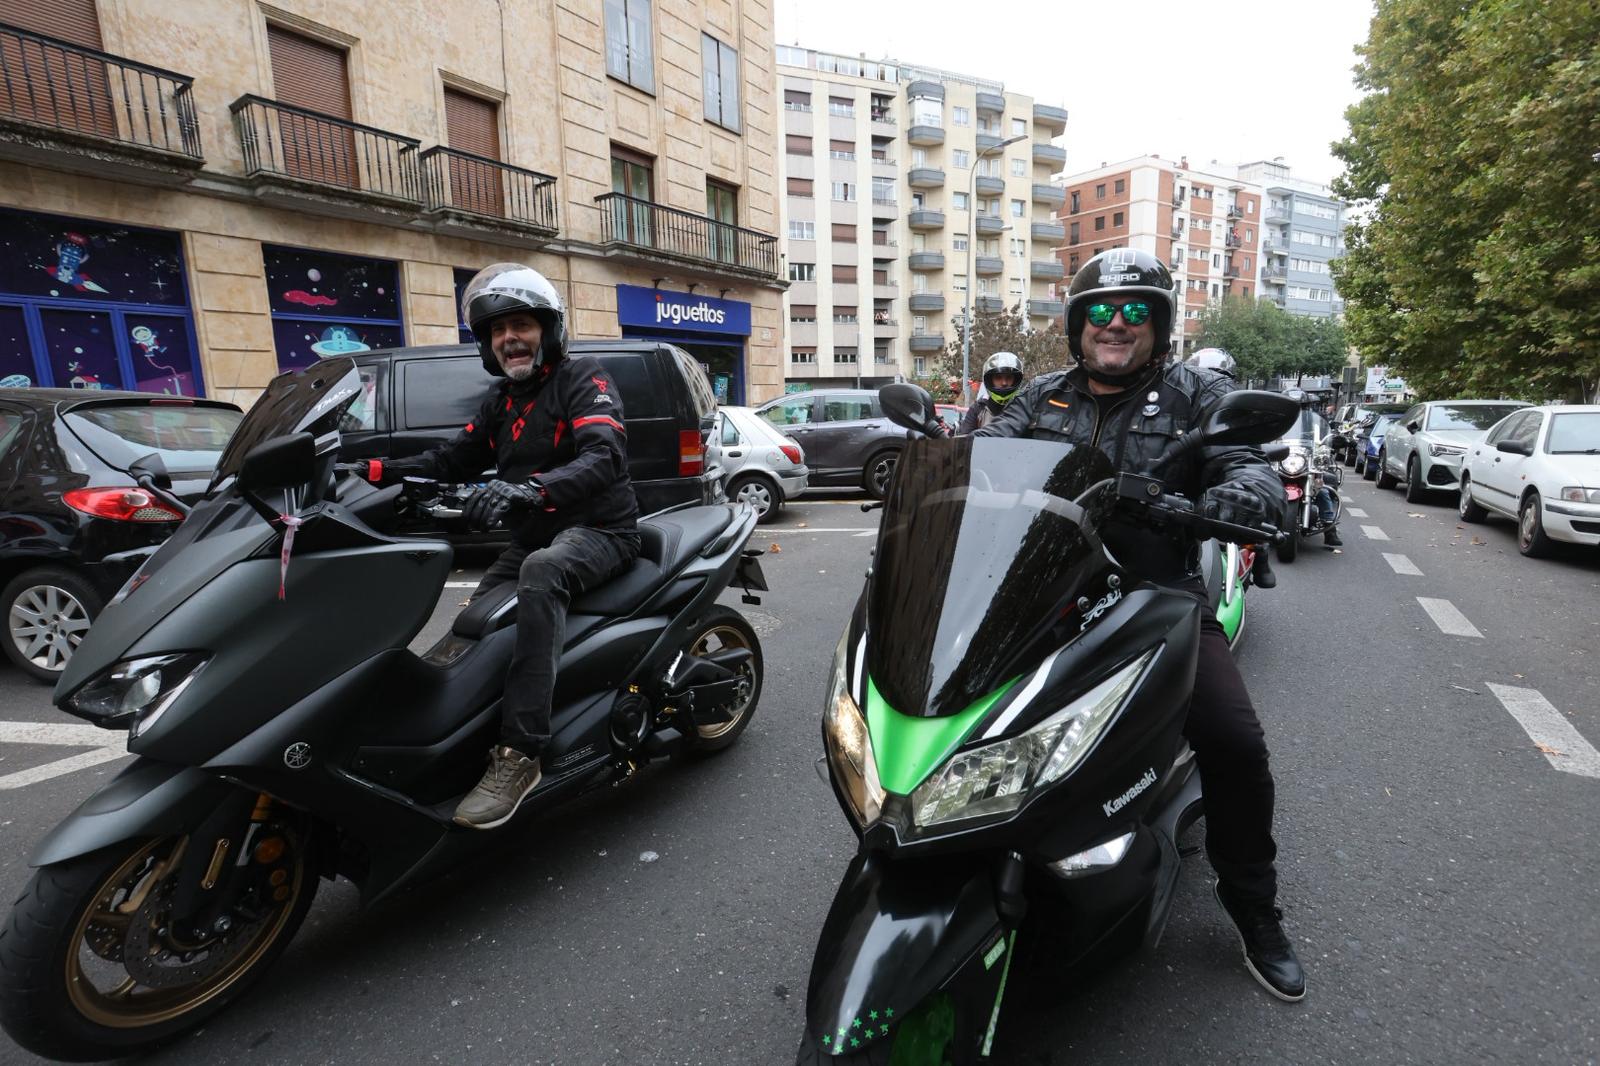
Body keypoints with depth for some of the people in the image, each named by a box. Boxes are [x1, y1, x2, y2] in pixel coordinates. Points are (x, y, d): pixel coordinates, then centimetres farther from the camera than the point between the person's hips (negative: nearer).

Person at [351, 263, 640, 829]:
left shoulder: (583, 378, -7)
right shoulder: (502, 401, 18)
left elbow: (605, 456, -25)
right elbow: (452, 459, 15)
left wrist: (530, 488, -42)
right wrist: (376, 470, -2)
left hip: (597, 530, -8)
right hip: (532, 537, 8)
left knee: (541, 572, -37)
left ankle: (519, 752, -38)